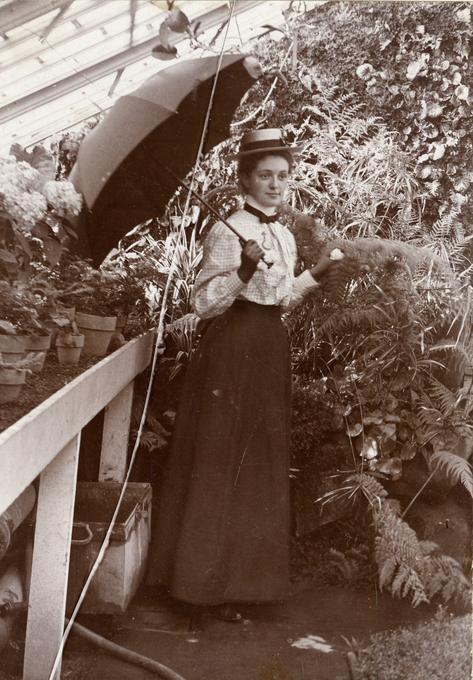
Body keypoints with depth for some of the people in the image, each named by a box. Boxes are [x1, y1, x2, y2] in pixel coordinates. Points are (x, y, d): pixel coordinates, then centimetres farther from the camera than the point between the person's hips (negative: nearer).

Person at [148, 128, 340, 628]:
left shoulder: (285, 236, 12)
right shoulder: (228, 232, -10)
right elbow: (203, 303, -16)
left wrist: (317, 273, 14)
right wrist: (245, 271, -28)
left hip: (270, 349, 8)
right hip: (232, 349, -8)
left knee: (259, 465, 12)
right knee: (218, 466, 0)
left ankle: (240, 571, 26)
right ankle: (206, 583, 12)